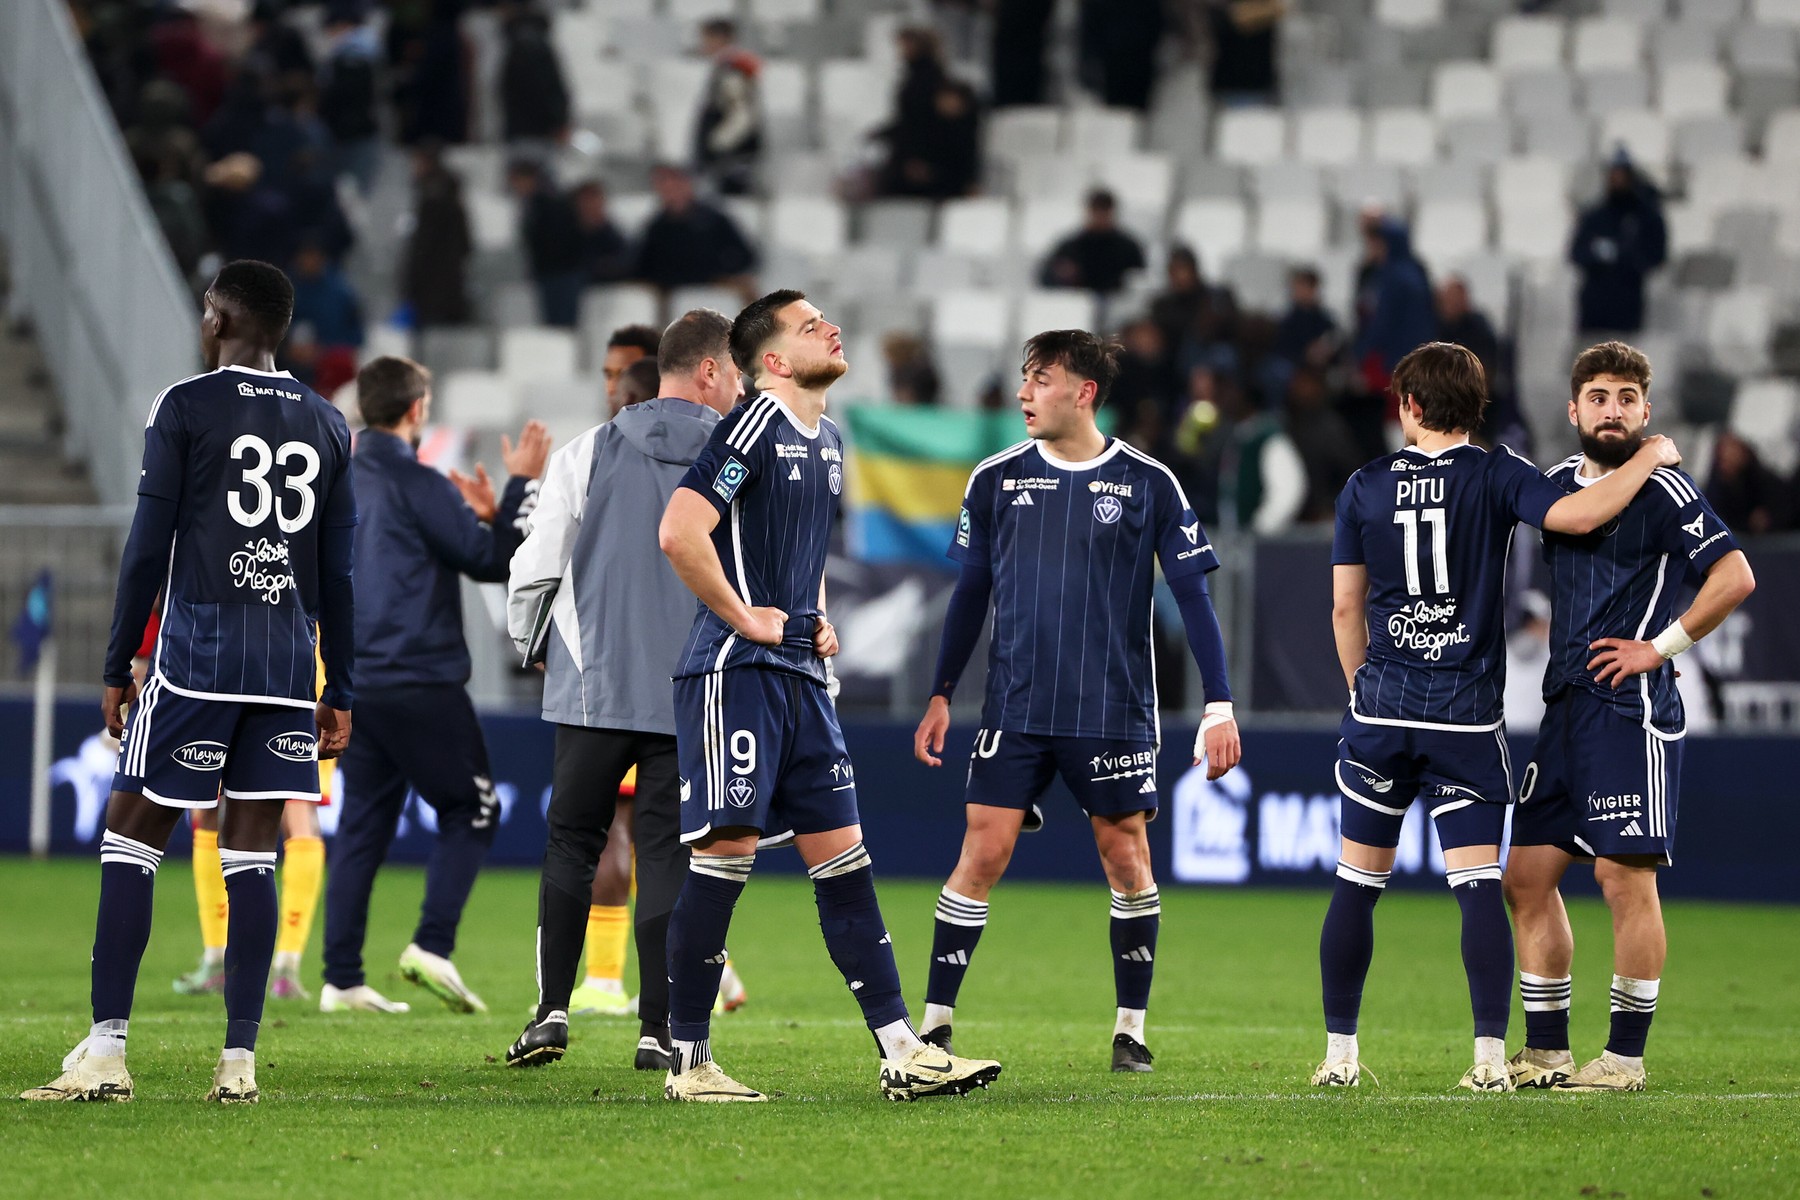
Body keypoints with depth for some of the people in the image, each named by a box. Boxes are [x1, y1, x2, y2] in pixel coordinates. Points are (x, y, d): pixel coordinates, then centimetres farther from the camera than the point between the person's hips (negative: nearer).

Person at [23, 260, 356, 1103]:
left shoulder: (185, 408, -2)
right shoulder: (326, 425, 13)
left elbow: (149, 548, -4)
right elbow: (339, 572, 14)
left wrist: (118, 669, 2)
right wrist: (340, 692, 18)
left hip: (197, 654, -4)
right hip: (289, 667, 4)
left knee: (130, 841, 0)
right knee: (251, 858, 6)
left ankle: (106, 1051, -8)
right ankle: (239, 1059, 0)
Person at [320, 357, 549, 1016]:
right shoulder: (418, 485, -12)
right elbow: (491, 562, -9)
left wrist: (478, 515, 19)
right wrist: (518, 488, -1)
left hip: (357, 682, 7)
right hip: (419, 681, -7)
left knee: (363, 825, 8)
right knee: (470, 812, 5)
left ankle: (342, 979, 4)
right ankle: (432, 945, -9)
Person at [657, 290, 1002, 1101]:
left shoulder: (828, 441, 18)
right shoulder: (754, 428, -11)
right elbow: (679, 532, -21)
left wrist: (819, 622, 16)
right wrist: (745, 617, -15)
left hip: (801, 675, 9)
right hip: (735, 671, -9)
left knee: (843, 856, 6)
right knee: (726, 852, -8)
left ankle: (901, 1053, 5)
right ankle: (688, 1061, -2)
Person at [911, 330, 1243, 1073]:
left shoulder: (1148, 484, -2)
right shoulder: (997, 480, 5)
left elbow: (1192, 594, 1)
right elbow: (971, 592, 13)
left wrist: (1219, 705, -3)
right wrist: (941, 695, 11)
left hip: (1114, 710, -1)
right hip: (1015, 707, 1)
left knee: (1126, 857, 3)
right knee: (983, 852, -6)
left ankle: (1131, 1030, 15)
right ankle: (934, 1024, -2)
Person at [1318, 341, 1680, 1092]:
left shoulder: (1366, 486, 4)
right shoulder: (1496, 477, -3)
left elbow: (1345, 606, 7)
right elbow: (1576, 517, -20)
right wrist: (1648, 460, -4)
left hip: (1381, 708, 2)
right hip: (1467, 715, -2)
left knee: (1357, 884, 9)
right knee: (1479, 884, -1)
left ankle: (1339, 1052, 10)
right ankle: (1490, 1055, -9)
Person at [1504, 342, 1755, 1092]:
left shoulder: (1662, 490, -7)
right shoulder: (1558, 483, 14)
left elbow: (1735, 576, -15)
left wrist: (1662, 646, -13)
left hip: (1632, 708, -8)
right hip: (1565, 706, 8)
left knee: (1625, 877, -7)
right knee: (1528, 874, 6)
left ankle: (1626, 1056, -1)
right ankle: (1546, 1051, 14)